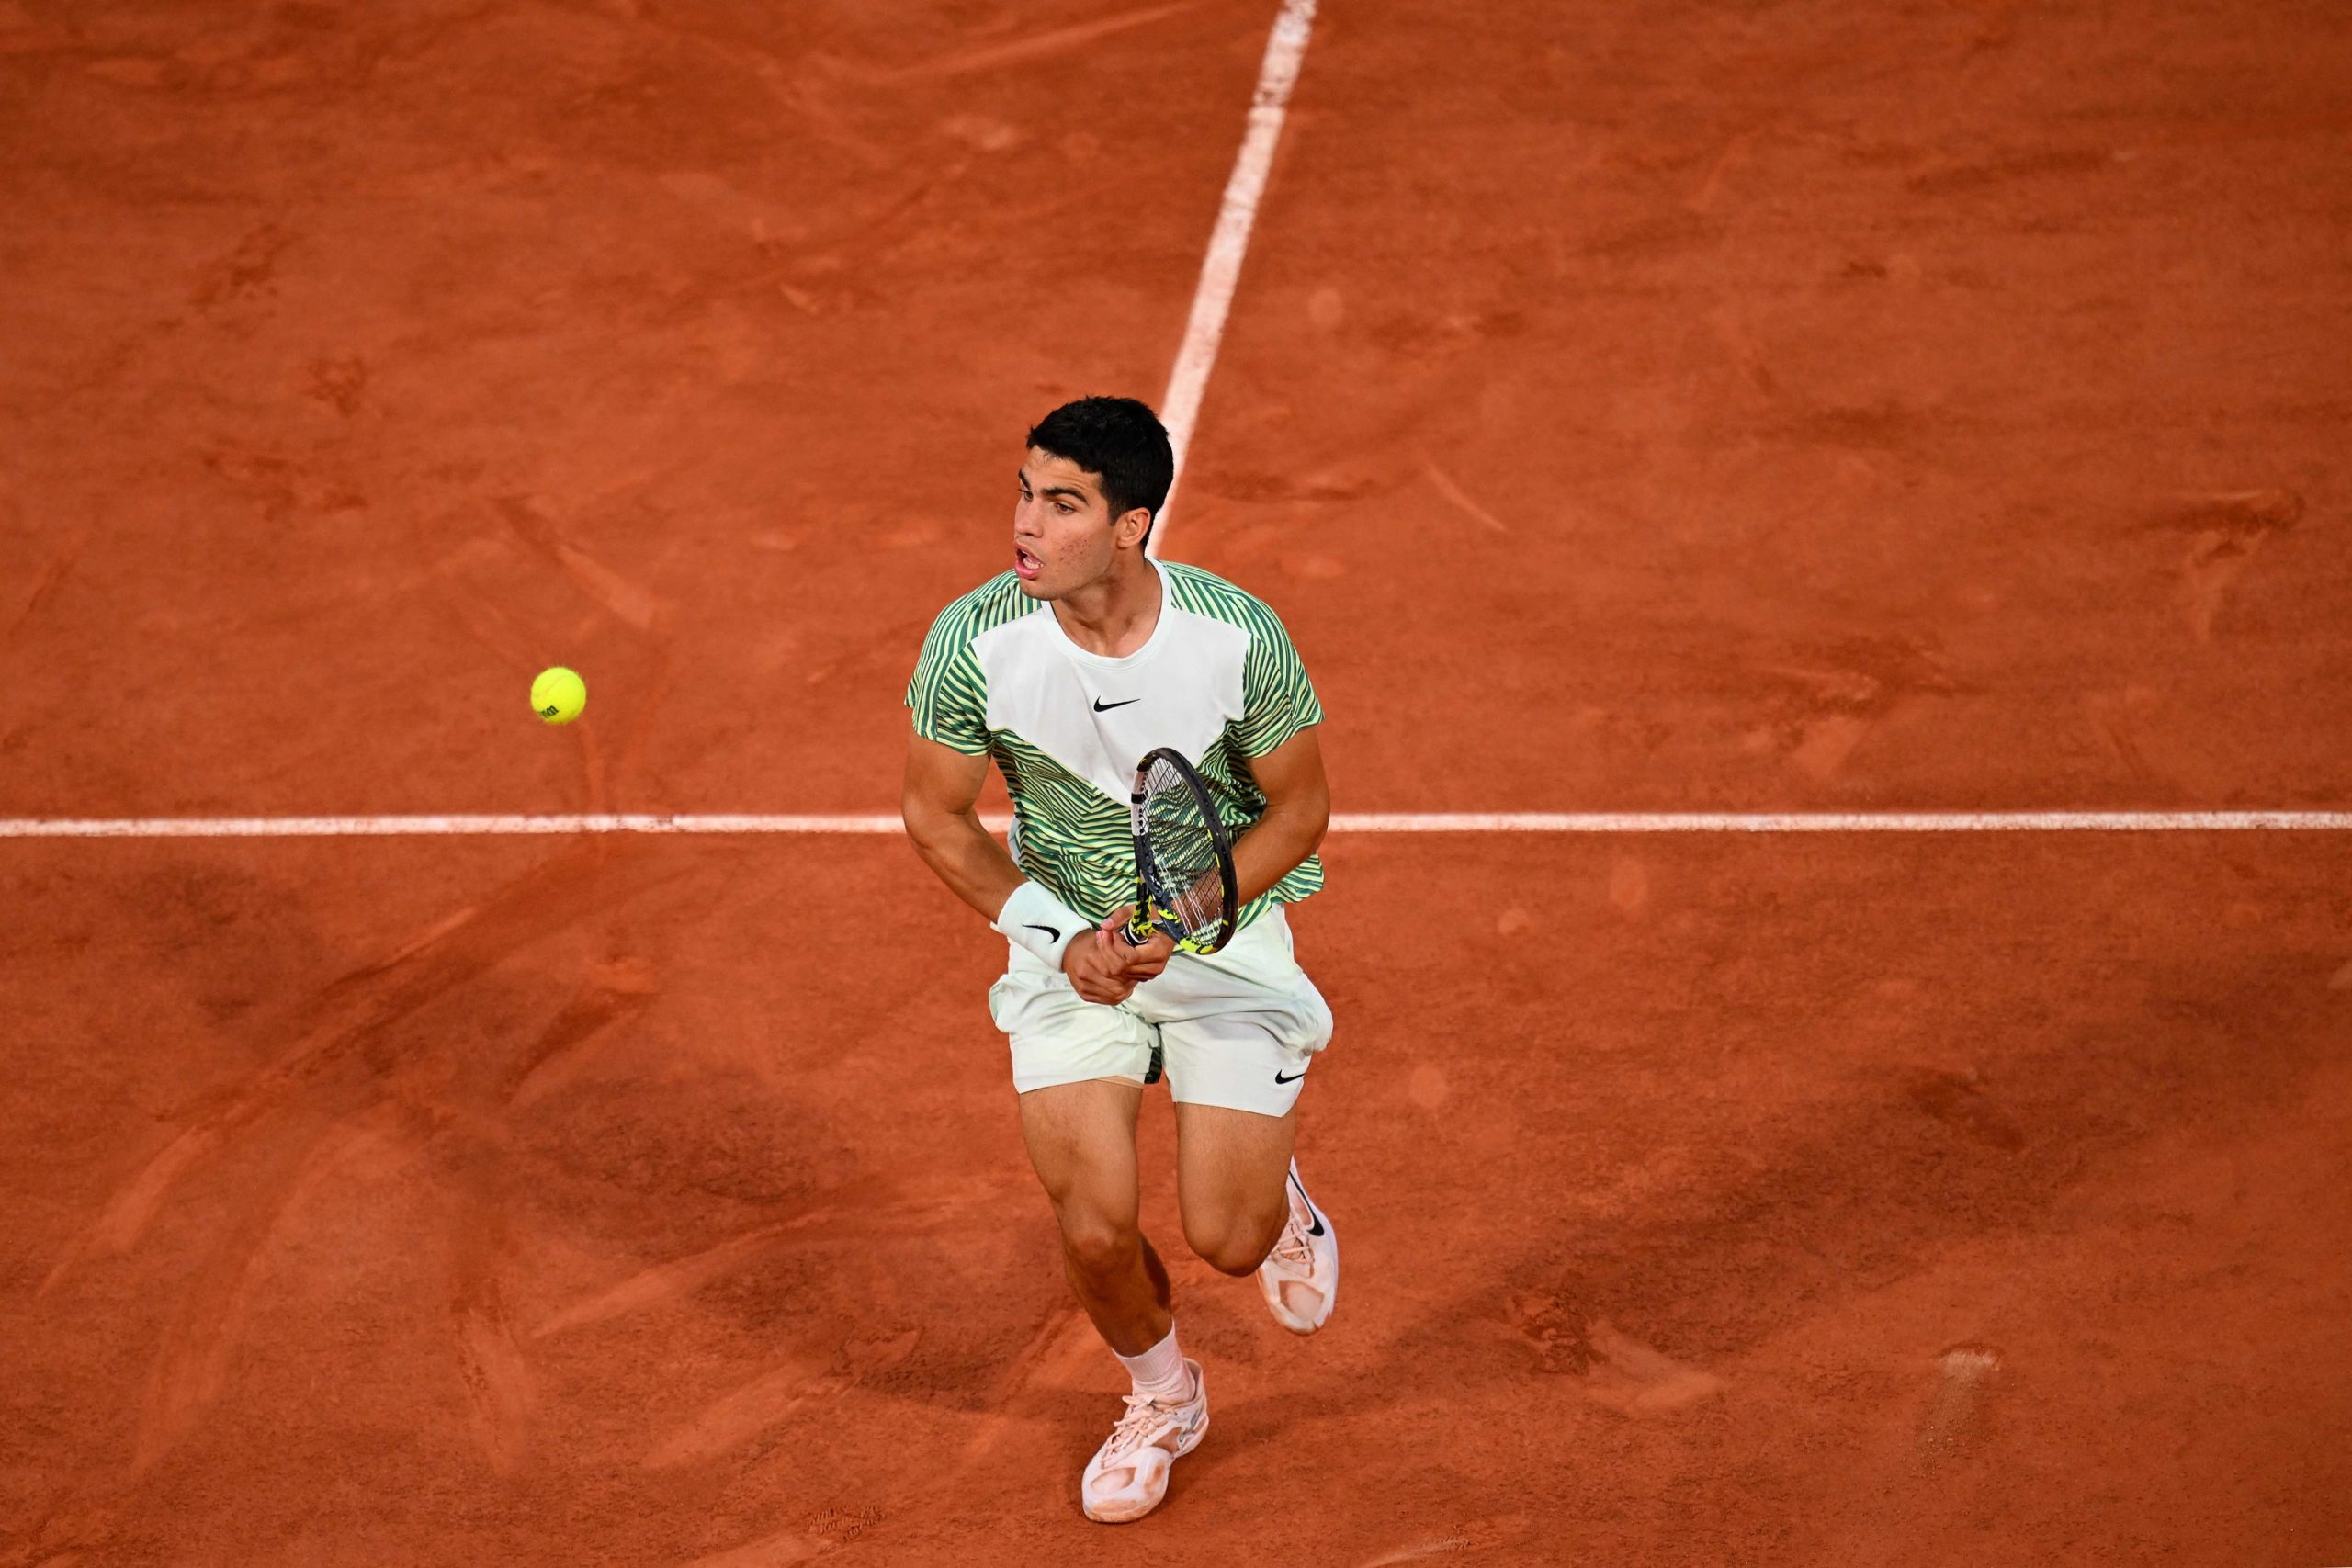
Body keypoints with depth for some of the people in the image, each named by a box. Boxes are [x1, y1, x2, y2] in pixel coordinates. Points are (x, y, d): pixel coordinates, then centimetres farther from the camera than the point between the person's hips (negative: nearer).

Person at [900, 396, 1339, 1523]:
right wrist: (1060, 935, -14)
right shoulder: (974, 640, -20)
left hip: (1228, 932, -1)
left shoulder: (1239, 636, -23)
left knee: (1226, 1240, -3)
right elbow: (936, 813, -4)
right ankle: (1161, 1394, 27)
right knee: (1094, 1231, -8)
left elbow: (1300, 807, -8)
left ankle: (1280, 1196, 38)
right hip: (1070, 940, 1)